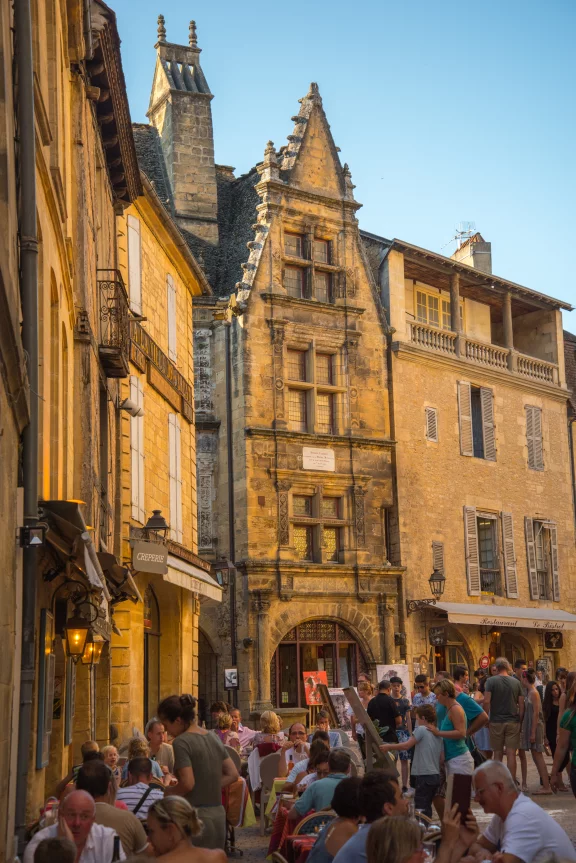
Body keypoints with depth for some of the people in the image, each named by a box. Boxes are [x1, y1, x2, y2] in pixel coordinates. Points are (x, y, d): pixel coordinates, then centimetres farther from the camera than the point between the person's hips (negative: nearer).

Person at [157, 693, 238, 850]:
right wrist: (209, 789, 10)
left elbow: (187, 784, -20)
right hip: (218, 815, 8)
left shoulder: (181, 742, -13)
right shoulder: (213, 738, 11)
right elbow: (232, 774, 13)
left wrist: (166, 792, -3)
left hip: (195, 816, -7)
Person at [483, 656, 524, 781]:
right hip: (513, 722, 1)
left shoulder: (491, 681, -6)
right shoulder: (516, 682, 3)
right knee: (511, 754, 2)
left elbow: (486, 701, -14)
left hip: (496, 722, -1)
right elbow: (521, 704, 3)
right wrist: (520, 720, 12)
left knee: (498, 754, 8)